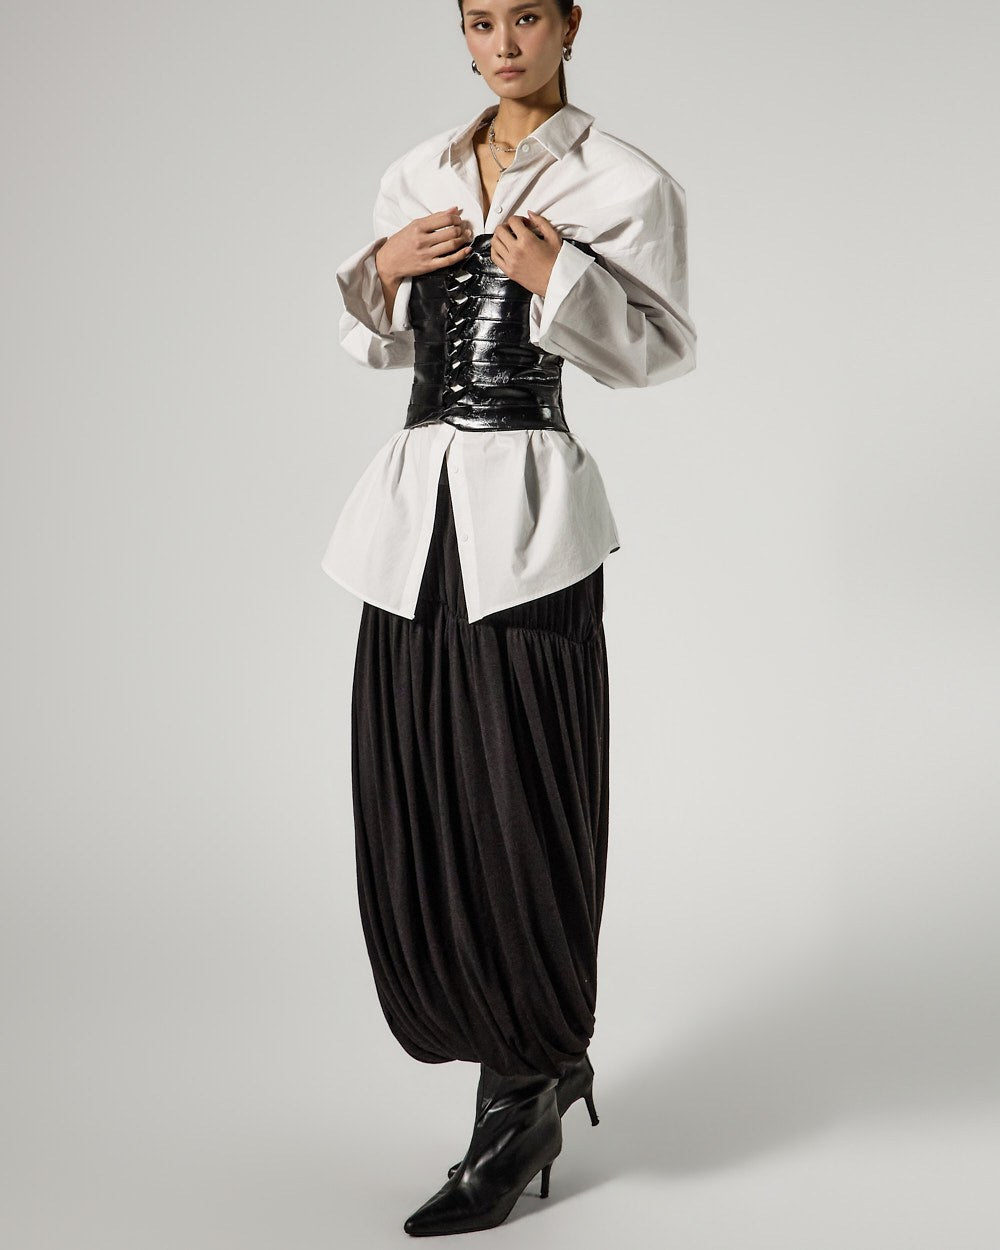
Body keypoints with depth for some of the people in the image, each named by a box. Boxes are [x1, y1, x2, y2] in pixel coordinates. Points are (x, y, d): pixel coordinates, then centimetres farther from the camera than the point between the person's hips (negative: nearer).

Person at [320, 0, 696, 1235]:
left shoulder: (623, 182, 0)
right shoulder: (416, 175, 15)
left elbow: (660, 348, -1)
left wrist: (556, 278, -15)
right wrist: (382, 269, -1)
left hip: (526, 509, -5)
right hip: (415, 498, 6)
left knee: (518, 806, -3)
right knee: (412, 806, 6)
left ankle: (527, 1095, 16)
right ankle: (541, 1067, 24)